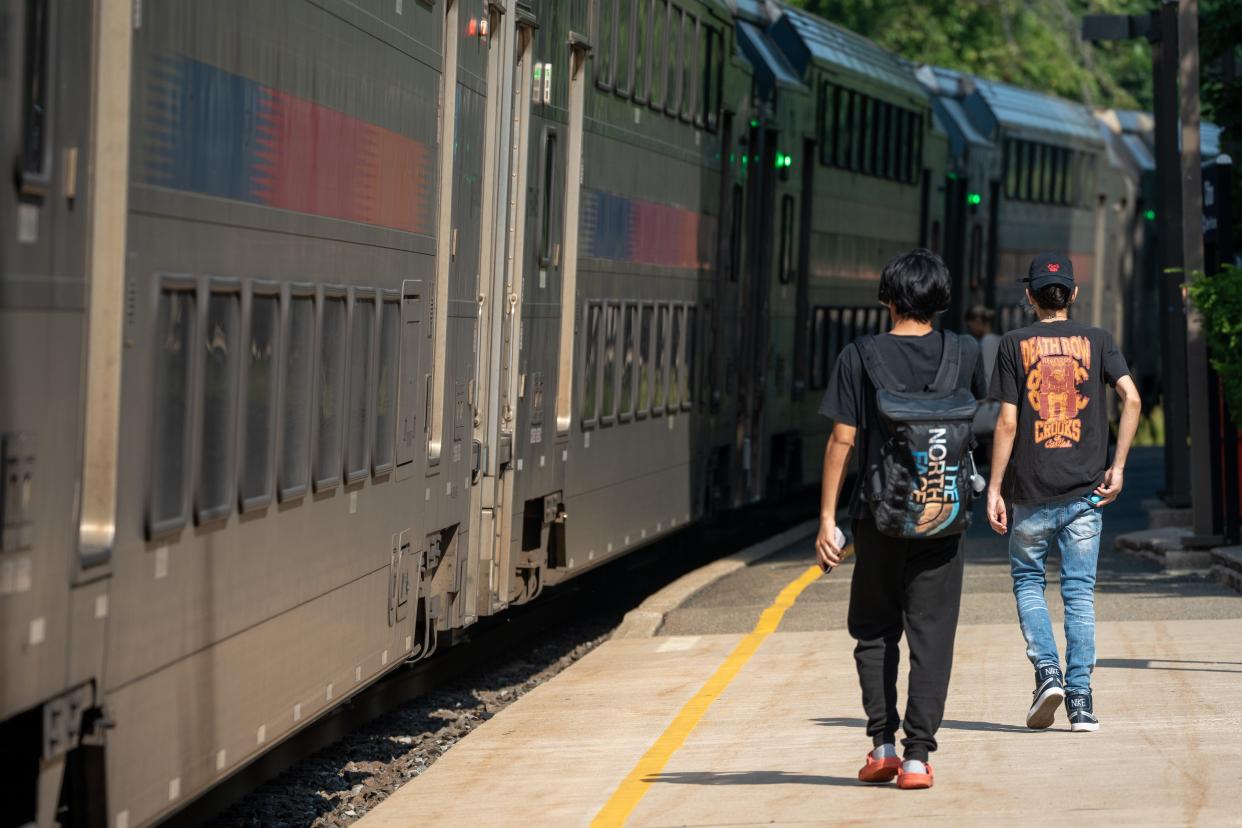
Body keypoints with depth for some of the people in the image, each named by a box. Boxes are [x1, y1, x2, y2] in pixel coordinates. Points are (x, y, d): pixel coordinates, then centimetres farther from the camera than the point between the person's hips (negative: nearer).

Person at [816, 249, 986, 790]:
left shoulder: (859, 357, -4)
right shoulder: (964, 354, 1)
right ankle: (917, 756, -3)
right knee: (931, 635, 2)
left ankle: (882, 744, 7)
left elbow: (843, 440, -7)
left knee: (874, 632, 14)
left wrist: (827, 518, -4)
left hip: (878, 515, 0)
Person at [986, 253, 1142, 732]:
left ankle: (1047, 671, -5)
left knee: (1027, 580, 14)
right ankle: (1081, 697, -1)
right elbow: (1131, 397, -7)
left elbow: (1007, 422, -4)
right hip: (1085, 489, 1)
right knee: (1079, 590, 5)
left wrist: (994, 488, 0)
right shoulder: (1096, 340, 6)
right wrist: (1117, 466, -3)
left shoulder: (1015, 344, 1)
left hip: (1031, 492, -1)